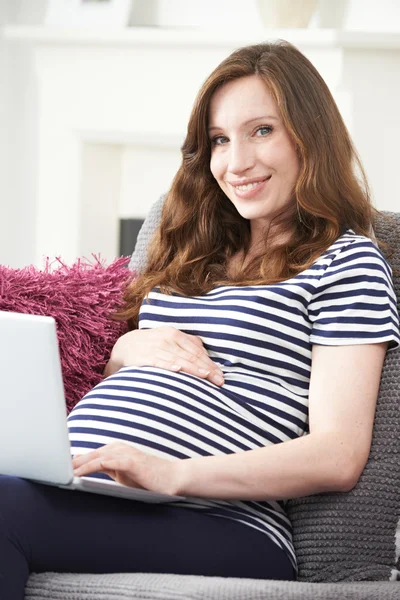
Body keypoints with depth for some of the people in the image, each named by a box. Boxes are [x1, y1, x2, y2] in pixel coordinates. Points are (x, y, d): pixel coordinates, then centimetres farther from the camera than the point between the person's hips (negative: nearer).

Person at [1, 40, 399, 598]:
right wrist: (132, 348, 10)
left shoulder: (346, 260, 7)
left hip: (222, 527, -6)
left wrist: (174, 475, -18)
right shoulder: (197, 254, 28)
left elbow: (338, 456, -4)